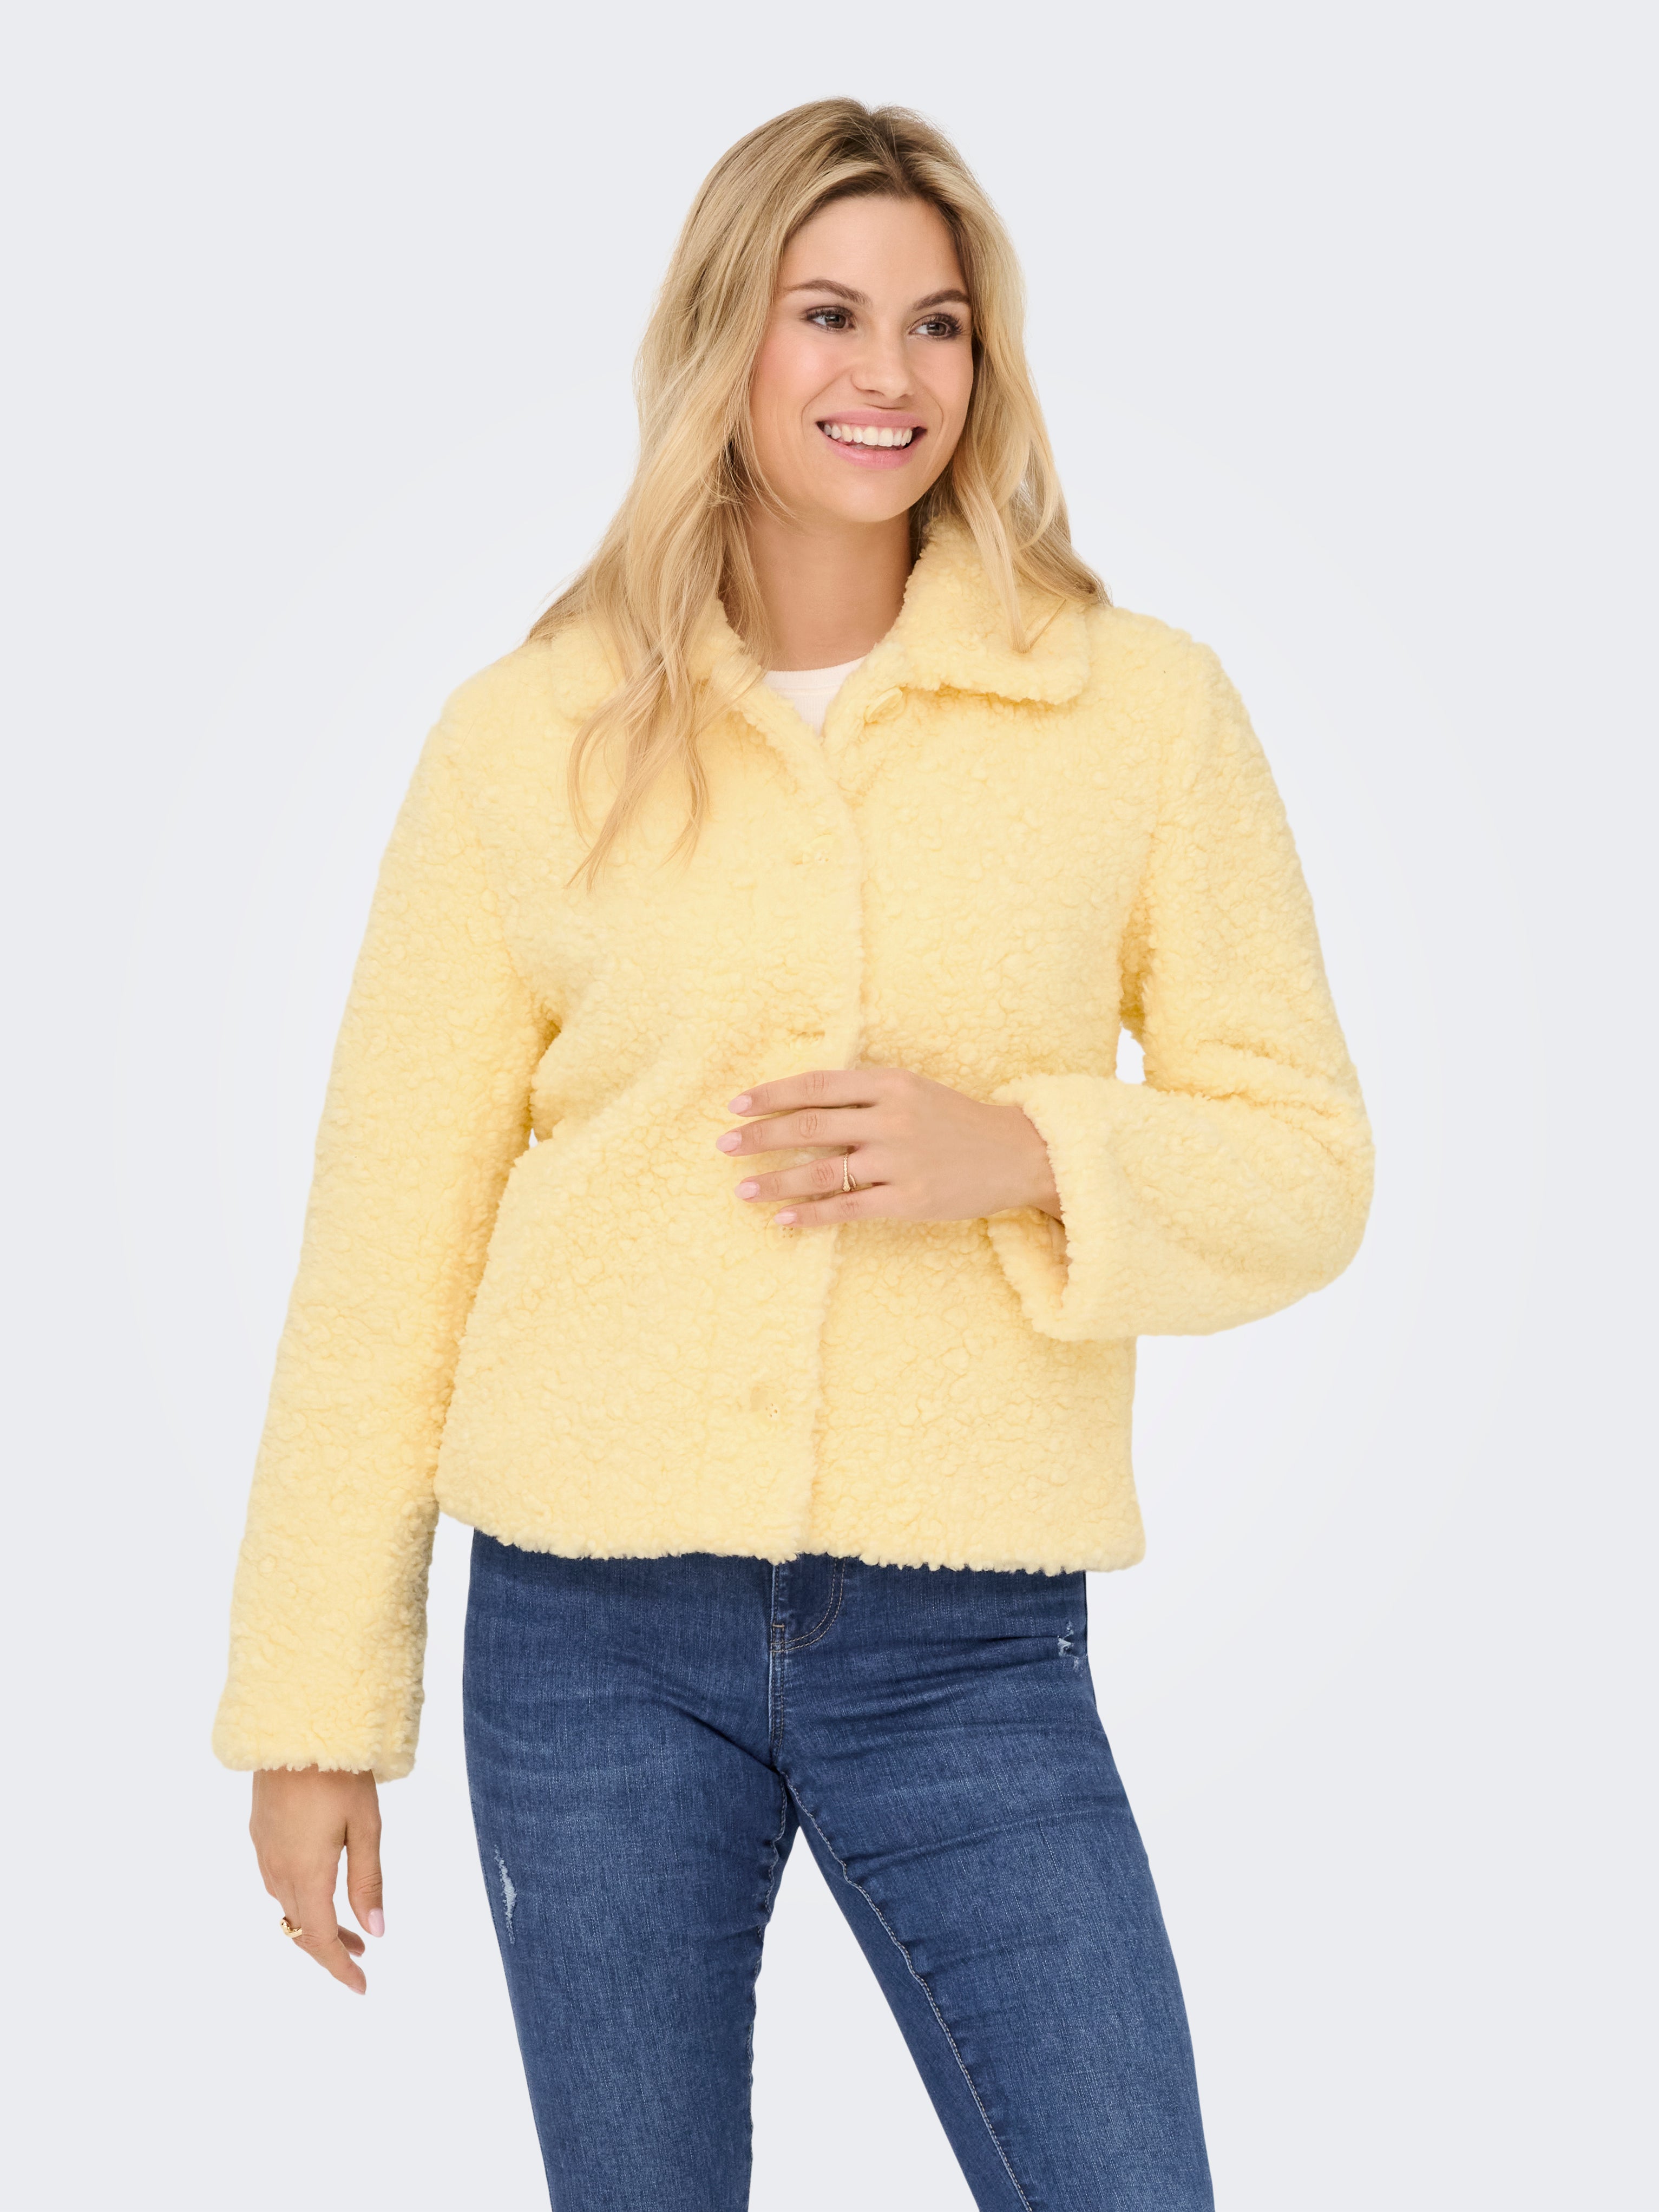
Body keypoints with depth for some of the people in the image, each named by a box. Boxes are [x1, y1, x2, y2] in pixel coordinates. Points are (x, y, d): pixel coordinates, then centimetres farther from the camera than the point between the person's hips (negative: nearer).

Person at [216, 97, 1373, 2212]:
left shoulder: (1143, 711, 1)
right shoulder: (529, 740, 1)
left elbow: (1301, 1160, 5)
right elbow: (386, 1240, 3)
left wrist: (1023, 1155, -15)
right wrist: (313, 1712, 3)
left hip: (968, 1645, 0)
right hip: (591, 1638, 1)